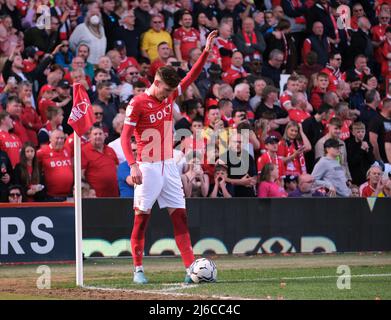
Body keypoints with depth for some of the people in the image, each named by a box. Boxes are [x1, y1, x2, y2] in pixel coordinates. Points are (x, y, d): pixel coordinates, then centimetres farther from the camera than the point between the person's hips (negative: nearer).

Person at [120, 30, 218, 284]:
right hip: (148, 167, -6)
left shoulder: (170, 96, 9)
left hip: (169, 166, 6)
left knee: (180, 216, 1)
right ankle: (138, 269, 3)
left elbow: (192, 76, 10)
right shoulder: (138, 103, -10)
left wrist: (206, 51, -3)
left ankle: (191, 268, -3)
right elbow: (125, 137, -12)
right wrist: (133, 165, -24)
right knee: (142, 218, -3)